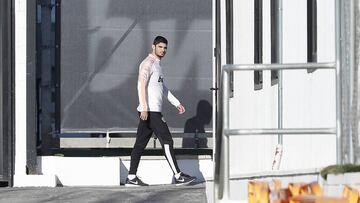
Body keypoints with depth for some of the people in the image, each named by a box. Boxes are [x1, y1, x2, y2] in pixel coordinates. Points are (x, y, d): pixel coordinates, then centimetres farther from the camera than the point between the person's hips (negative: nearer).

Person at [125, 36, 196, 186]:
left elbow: (163, 88, 31)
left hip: (153, 111, 10)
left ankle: (131, 178, 7)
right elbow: (142, 85, -19)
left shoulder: (157, 65, 23)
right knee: (167, 141, -9)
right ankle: (178, 176, -8)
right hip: (150, 111, -10)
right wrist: (144, 108, -26)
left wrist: (177, 103, 29)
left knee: (140, 144, 7)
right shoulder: (148, 63, -9)